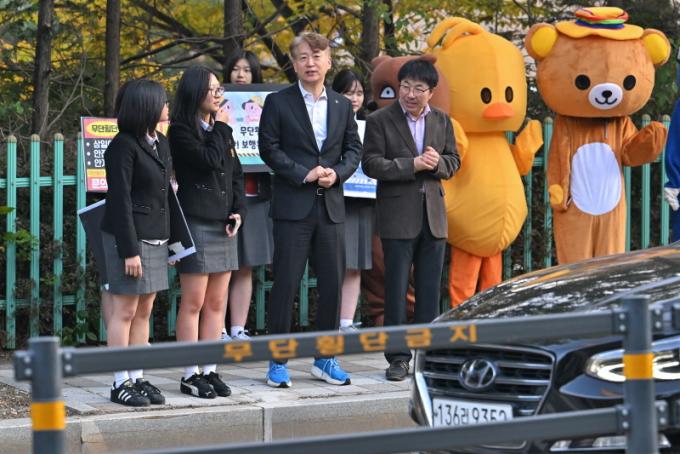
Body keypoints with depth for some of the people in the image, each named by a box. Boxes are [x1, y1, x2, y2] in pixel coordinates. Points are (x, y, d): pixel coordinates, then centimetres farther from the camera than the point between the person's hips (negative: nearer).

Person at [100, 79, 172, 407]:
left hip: (156, 238, 8)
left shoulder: (161, 144, 12)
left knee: (144, 310, 9)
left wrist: (171, 240, 13)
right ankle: (121, 383, 1)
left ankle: (137, 378, 14)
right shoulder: (123, 146, -12)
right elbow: (120, 201, -15)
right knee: (125, 310, -3)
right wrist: (129, 251, -18)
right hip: (129, 237, -8)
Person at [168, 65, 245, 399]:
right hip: (196, 223, -7)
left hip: (223, 224, 7)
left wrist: (238, 210, 4)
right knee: (194, 302, -5)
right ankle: (190, 375, 0)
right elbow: (209, 161, -19)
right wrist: (220, 129, -5)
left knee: (217, 302, 7)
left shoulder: (221, 130, 16)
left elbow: (236, 172, 17)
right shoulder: (181, 131, -6)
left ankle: (210, 371, 12)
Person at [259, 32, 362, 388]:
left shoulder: (342, 105, 13)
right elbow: (269, 148, -5)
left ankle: (325, 359, 17)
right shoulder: (278, 102, 0)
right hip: (292, 207, -4)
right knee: (285, 283, -3)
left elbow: (353, 148, 13)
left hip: (331, 206, 4)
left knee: (332, 284, 6)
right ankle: (278, 362, 4)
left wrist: (338, 173, -6)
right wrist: (303, 174, -14)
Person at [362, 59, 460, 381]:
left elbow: (454, 162, 14)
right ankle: (398, 357, 2)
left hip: (433, 213, 4)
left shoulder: (442, 121, 11)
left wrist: (437, 163, -9)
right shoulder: (380, 121, -2)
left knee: (430, 288, 6)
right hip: (398, 215, -4)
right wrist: (412, 165, -18)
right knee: (397, 288, -2)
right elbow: (371, 164, -10)